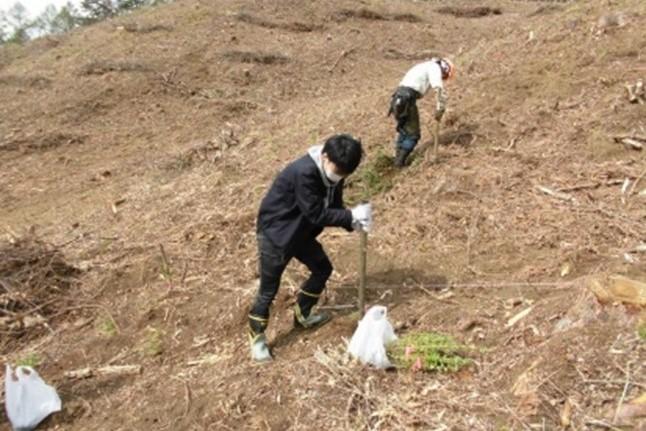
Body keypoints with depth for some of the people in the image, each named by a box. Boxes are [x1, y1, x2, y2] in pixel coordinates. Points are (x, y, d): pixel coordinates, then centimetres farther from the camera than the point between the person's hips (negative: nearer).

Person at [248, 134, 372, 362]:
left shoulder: (333, 172, -5)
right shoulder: (304, 172, -32)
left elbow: (333, 207, 3)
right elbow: (317, 214, -30)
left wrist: (353, 222, -14)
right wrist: (352, 215, -29)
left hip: (300, 231, 9)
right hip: (275, 233, -9)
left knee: (323, 268, 17)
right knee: (268, 289, -1)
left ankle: (302, 314, 36)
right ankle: (257, 337, 18)